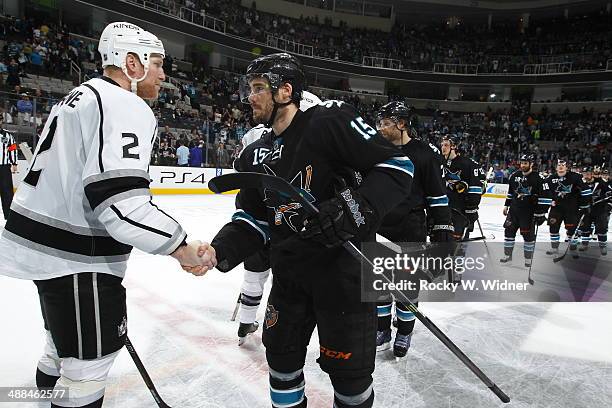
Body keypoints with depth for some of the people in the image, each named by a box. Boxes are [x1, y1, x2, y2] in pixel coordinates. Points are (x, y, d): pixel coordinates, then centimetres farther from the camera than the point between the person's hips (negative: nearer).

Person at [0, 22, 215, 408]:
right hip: (76, 257, -10)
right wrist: (182, 248, -22)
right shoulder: (127, 107, -18)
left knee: (68, 334, 28)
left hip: (43, 241, 11)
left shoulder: (83, 94, 15)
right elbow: (119, 200, -29)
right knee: (92, 358, 5)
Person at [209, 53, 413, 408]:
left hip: (345, 265, -6)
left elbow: (398, 166, -16)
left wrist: (354, 208, -30)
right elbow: (254, 219, 7)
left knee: (348, 367, 7)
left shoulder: (329, 120, -13)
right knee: (281, 352, 19)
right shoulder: (263, 153, 9)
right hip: (290, 270, 7)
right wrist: (220, 251, -10)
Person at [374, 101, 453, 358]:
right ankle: (382, 330, 28)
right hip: (379, 229, 4)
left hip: (411, 231, -4)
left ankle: (404, 332, 27)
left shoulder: (424, 154, -6)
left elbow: (438, 195, -5)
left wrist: (442, 228, -7)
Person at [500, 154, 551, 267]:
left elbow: (545, 197, -14)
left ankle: (528, 258, 15)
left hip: (529, 212, -5)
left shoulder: (537, 178, -13)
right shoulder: (515, 176, 5)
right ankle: (507, 255, 17)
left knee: (528, 234, 1)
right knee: (509, 230, 5)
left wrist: (541, 213, -15)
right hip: (514, 209, 5)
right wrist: (506, 205, 16)